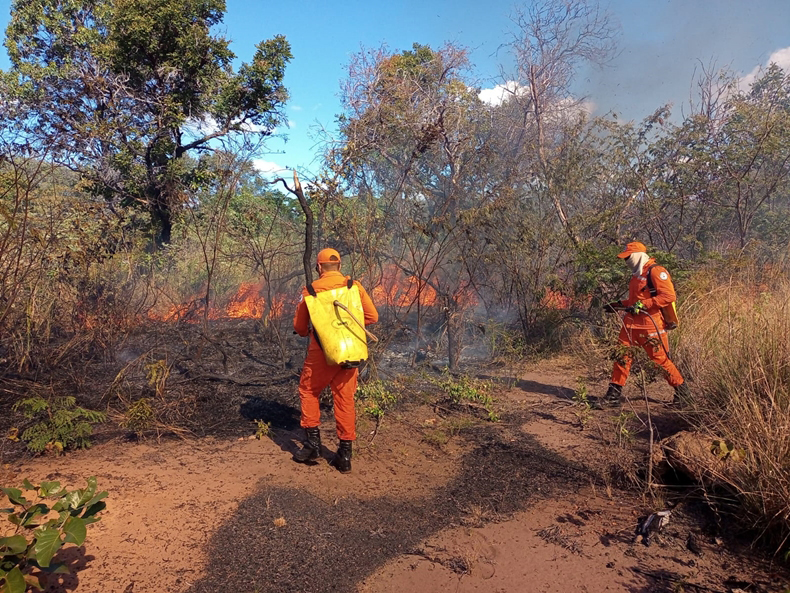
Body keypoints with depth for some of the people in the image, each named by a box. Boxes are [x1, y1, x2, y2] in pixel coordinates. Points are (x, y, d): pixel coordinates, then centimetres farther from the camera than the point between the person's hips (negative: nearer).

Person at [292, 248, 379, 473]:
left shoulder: (310, 290, -3)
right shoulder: (354, 286, 0)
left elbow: (299, 326, 4)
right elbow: (372, 316, 0)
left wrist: (306, 332, 26)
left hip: (322, 352, -2)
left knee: (308, 392, 19)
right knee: (345, 400, 11)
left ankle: (313, 442, 16)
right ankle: (345, 454, 15)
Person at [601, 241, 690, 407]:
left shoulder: (656, 271, -12)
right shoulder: (638, 274, 17)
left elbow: (669, 296, -21)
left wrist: (643, 305, -25)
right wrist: (620, 305, 17)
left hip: (651, 325, -8)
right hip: (632, 323, 8)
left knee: (661, 359, 2)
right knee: (622, 355, 4)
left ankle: (682, 390, 22)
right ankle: (614, 393, 10)